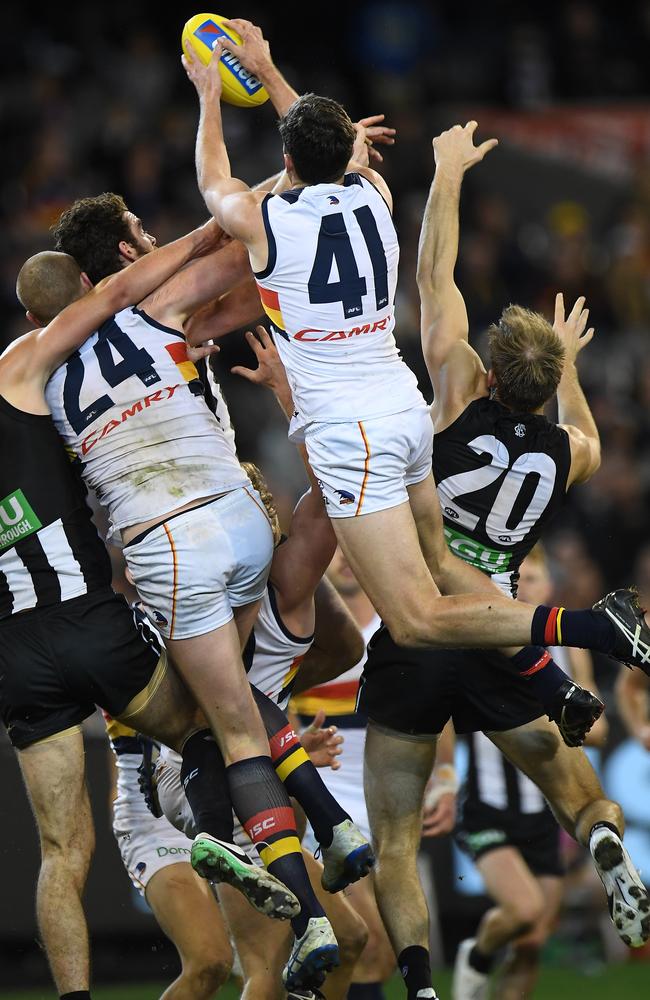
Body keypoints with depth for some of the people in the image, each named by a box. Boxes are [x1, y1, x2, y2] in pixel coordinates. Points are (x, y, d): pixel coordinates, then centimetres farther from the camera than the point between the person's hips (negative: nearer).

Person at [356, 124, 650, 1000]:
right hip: (498, 645, 3)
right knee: (573, 785, 21)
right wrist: (568, 367, 41)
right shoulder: (564, 452, 4)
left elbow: (434, 281, 0)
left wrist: (449, 174, 9)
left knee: (394, 842, 3)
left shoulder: (461, 402, -8)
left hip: (413, 643, -3)